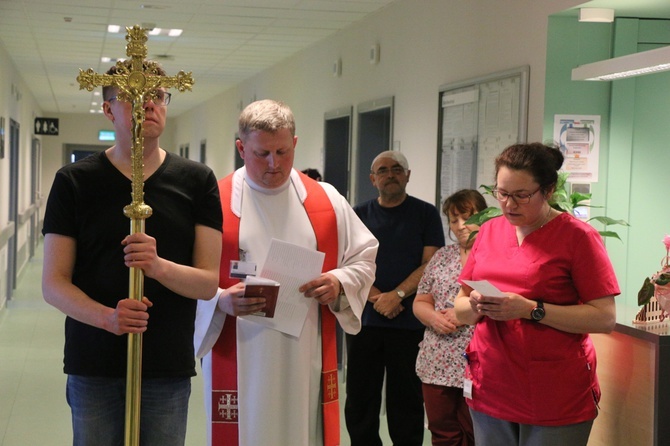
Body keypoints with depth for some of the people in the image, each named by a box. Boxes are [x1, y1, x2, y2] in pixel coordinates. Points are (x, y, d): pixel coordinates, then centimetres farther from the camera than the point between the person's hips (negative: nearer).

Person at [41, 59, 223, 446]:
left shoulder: (197, 181, 2)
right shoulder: (74, 181, 0)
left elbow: (209, 283, -2)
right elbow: (53, 283, -3)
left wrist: (159, 266, -23)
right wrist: (107, 317, -22)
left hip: (169, 368, 1)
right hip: (94, 366, 0)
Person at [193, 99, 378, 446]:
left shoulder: (326, 200, 8)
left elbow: (364, 258, 12)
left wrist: (339, 283, -8)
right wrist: (221, 300, -23)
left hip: (307, 362, 3)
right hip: (239, 364, -2)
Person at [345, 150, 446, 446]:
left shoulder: (426, 214, 4)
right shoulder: (358, 215, 10)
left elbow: (431, 264, -3)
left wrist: (397, 294, -15)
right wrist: (376, 297, -12)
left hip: (409, 322, -2)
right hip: (363, 320, 2)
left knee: (406, 400, 5)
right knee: (359, 399, 6)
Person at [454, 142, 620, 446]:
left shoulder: (577, 236, -7)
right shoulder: (489, 231, 9)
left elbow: (605, 318, -13)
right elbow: (460, 308, 12)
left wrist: (531, 309, -21)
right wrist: (475, 305, -11)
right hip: (489, 392, 5)